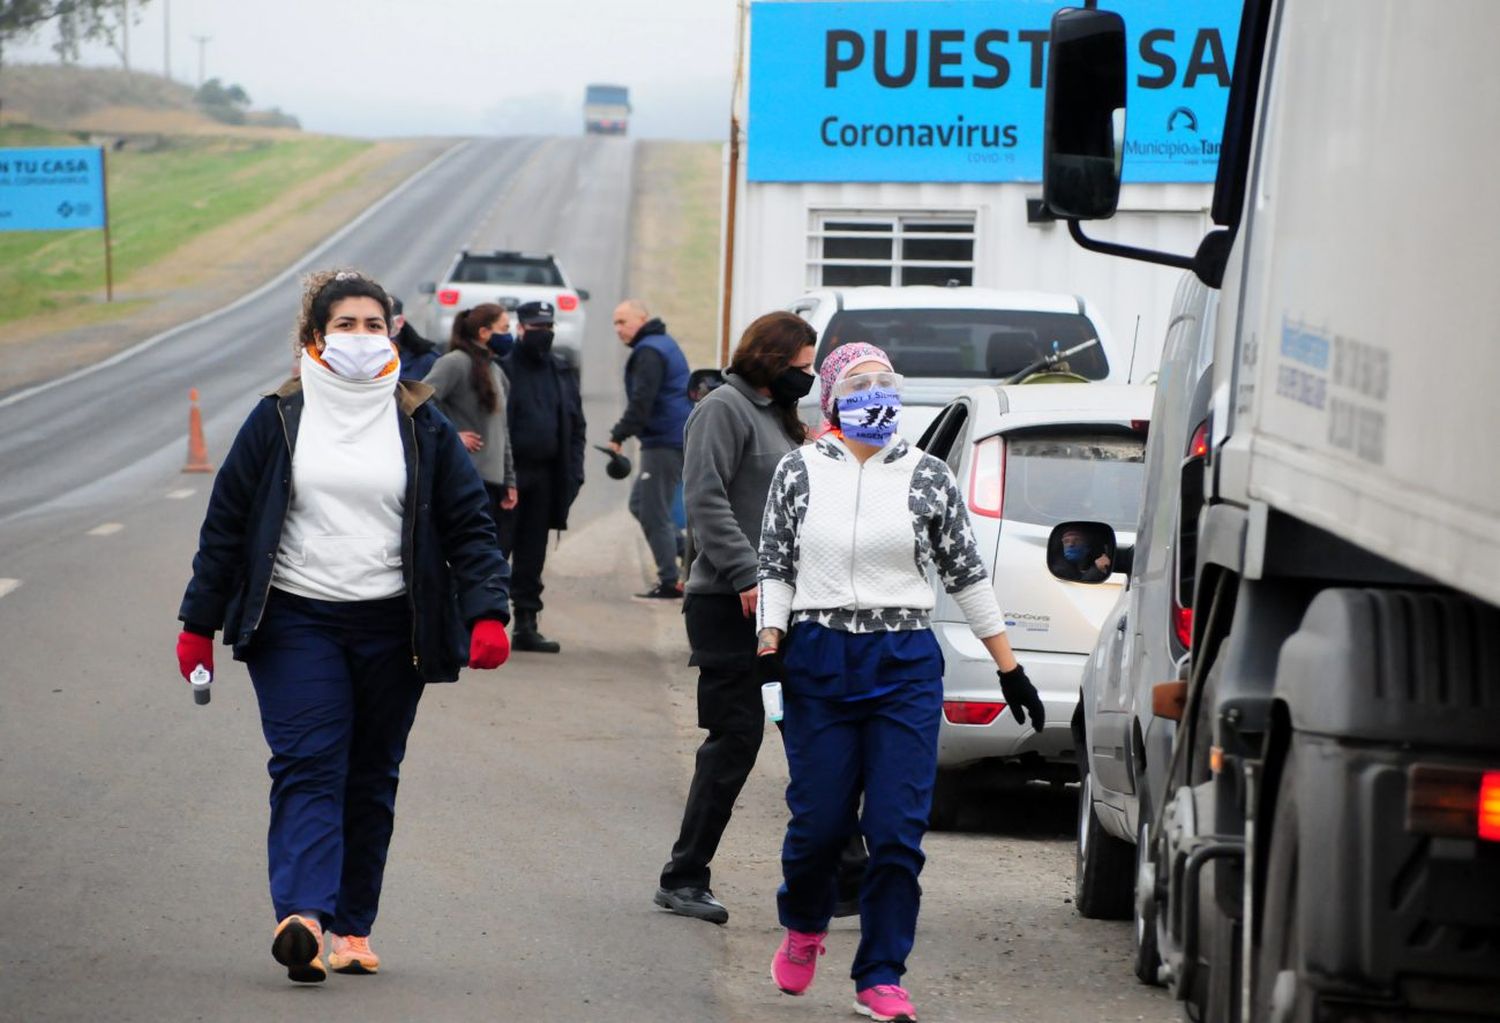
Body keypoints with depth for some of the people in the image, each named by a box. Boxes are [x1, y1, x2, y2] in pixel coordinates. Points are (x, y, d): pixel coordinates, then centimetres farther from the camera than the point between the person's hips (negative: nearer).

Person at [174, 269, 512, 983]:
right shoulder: (278, 421, 6)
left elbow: (469, 525, 7)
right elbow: (226, 523, 9)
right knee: (307, 765, -14)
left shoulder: (421, 427, 8)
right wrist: (198, 624, 7)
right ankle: (301, 917, -28)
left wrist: (487, 613, -8)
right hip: (296, 623, -2)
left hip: (392, 628, 2)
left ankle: (352, 927, 13)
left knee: (372, 778, 6)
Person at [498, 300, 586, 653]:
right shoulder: (503, 369, -5)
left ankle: (526, 625, 14)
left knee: (532, 556, 10)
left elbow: (576, 426, 17)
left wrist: (573, 472, 6)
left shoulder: (562, 374, 14)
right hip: (507, 474, -6)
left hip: (544, 475, 6)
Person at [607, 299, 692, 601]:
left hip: (665, 442, -11)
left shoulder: (649, 353, -13)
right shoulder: (664, 344, 20)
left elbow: (641, 402, -22)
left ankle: (669, 583, -7)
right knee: (640, 504, 16)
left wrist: (619, 436, -19)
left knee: (653, 513, -7)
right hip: (679, 438, 11)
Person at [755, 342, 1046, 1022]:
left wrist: (1010, 668, 9)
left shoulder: (928, 478, 5)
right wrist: (771, 638, -8)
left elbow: (967, 575, 9)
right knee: (818, 820, 1)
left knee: (897, 832, -5)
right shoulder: (799, 471, 6)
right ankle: (803, 928, 32)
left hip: (905, 666, 0)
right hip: (817, 664, 0)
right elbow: (775, 566, 8)